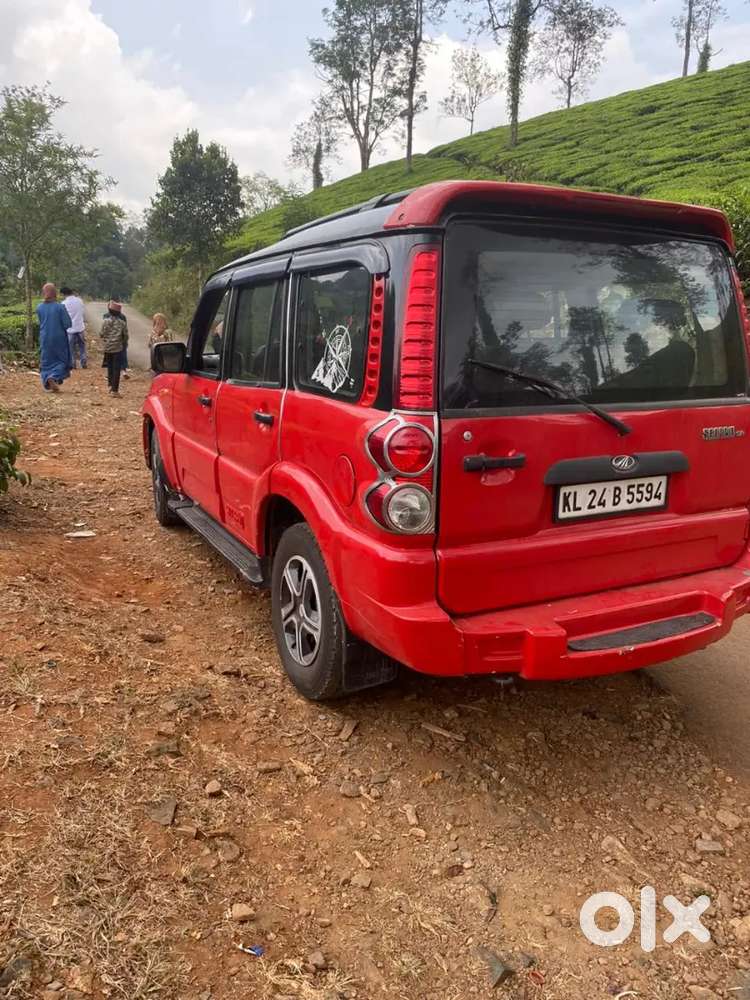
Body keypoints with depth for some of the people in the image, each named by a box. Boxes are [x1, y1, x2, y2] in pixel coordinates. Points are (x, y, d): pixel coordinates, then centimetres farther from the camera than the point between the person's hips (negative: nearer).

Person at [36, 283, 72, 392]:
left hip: (45, 339, 3)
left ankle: (48, 378, -4)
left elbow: (41, 323, 9)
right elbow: (67, 324, -12)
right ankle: (55, 377, -10)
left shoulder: (39, 308, -2)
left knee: (46, 362, 13)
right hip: (59, 338, -2)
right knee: (61, 360, 11)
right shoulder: (60, 307, -12)